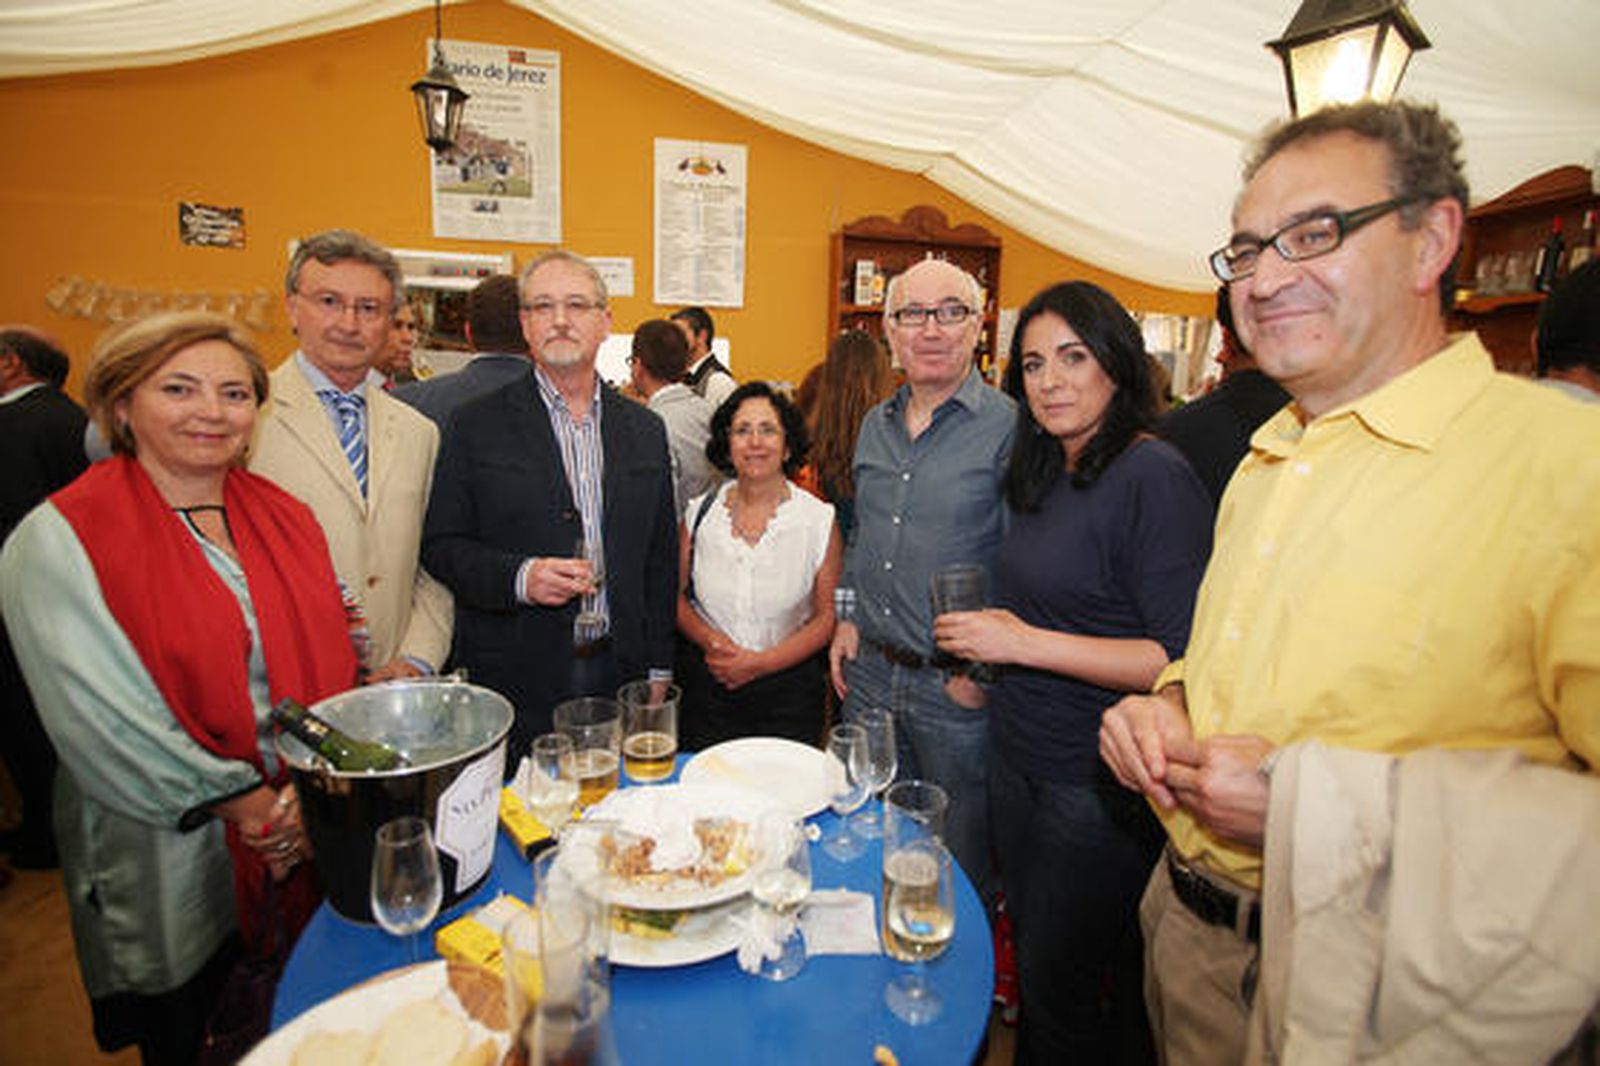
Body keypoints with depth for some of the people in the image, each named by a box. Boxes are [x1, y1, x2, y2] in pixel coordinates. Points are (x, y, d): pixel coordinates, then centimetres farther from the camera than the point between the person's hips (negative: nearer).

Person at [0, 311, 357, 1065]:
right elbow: (96, 710, -15)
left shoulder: (285, 517, 3)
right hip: (167, 845, -3)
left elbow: (328, 664, 3)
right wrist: (235, 799, -15)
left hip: (304, 828, 4)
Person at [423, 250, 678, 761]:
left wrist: (659, 671, 7)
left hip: (619, 679, 3)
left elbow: (661, 559, 10)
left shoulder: (646, 430, 8)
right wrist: (519, 577, -19)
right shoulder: (476, 424, 0)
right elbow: (440, 546, 0)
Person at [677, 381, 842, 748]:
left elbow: (827, 616, -4)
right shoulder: (699, 512, 1)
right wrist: (709, 640, -10)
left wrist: (761, 662, -13)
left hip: (789, 694, -1)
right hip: (707, 688, 2)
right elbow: (677, 595, 8)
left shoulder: (819, 519, -5)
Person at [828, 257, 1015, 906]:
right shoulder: (875, 424, 8)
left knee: (959, 869, 14)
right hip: (869, 670, 6)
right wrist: (847, 618, 10)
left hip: (957, 689, -6)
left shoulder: (1010, 427, -12)